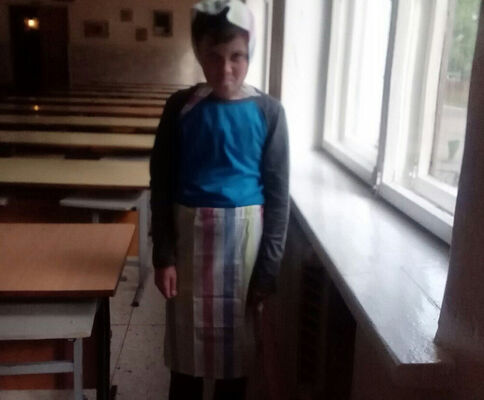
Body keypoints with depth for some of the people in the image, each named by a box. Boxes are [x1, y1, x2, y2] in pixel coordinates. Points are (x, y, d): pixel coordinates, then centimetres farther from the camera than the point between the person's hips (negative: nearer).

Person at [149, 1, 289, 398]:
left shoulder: (268, 112, -6)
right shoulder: (181, 107, -5)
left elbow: (278, 195, -4)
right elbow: (161, 186, -1)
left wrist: (268, 268, -5)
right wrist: (163, 256, -5)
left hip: (243, 238, 0)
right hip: (191, 236, 1)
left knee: (235, 338, 14)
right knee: (186, 339, 13)